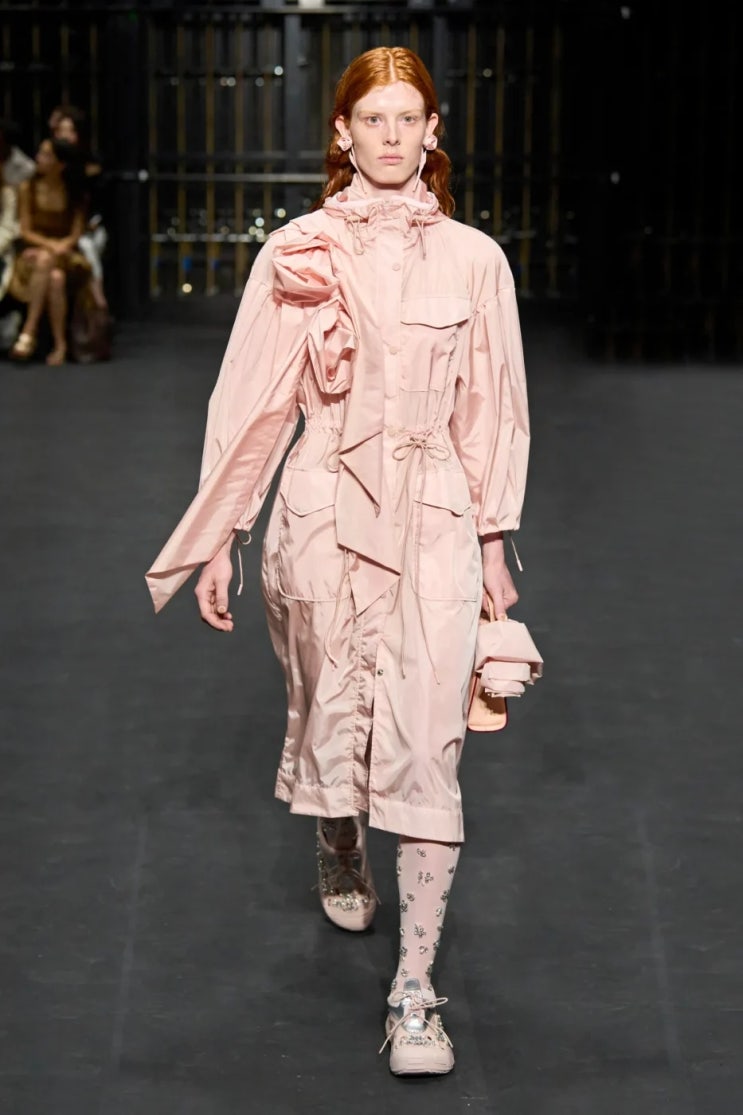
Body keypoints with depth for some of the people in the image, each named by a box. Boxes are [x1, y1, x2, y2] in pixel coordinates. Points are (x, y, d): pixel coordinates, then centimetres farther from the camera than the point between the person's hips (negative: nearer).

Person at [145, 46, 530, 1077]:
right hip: (324, 508, 1)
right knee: (331, 709, 14)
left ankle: (415, 989, -8)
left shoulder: (473, 259, 3)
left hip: (434, 512, 0)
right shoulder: (298, 252, 0)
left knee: (427, 740, -10)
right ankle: (340, 860, 48)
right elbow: (253, 401, 2)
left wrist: (493, 543, 7)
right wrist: (218, 539, 2)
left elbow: (491, 409, 8)